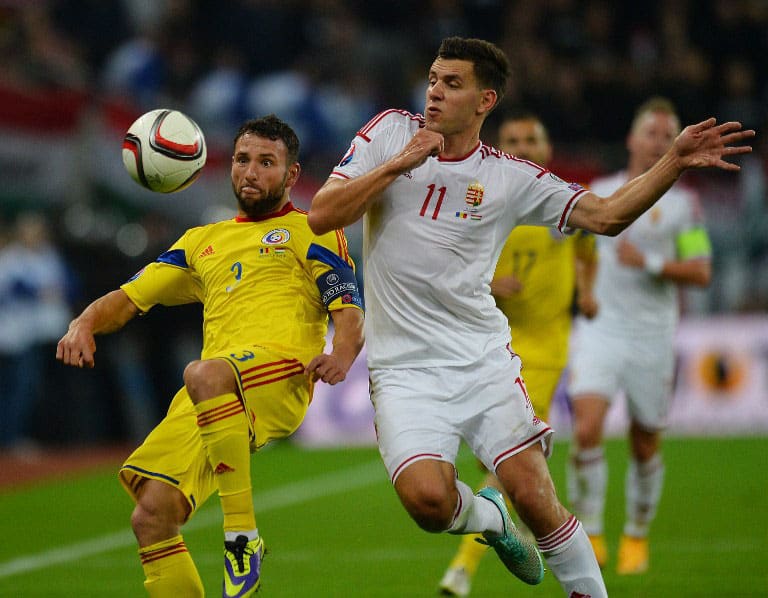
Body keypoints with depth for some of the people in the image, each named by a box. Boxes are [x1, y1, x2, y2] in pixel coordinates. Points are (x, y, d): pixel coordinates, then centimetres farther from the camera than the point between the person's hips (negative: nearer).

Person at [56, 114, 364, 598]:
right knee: (151, 518, -11)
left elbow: (351, 313, 4)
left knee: (204, 376, -40)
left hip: (281, 378, -6)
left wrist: (342, 354, -20)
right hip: (208, 397, 6)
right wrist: (85, 324, 4)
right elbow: (130, 298, 27)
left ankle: (244, 541, -38)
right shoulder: (203, 241, 31)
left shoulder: (313, 232, 16)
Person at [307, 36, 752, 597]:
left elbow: (605, 215, 3)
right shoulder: (390, 131, 4)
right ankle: (487, 518, 14)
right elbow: (321, 215, -3)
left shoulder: (511, 177, 3)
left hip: (484, 360, 1)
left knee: (535, 497, -10)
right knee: (428, 499, -21)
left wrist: (675, 161, -9)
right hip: (404, 369, -1)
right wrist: (398, 164, -14)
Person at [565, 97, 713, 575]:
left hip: (653, 337, -1)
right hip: (601, 332, 1)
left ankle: (637, 537, 29)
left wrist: (649, 263, -18)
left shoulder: (682, 202, 1)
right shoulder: (599, 192, 8)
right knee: (587, 430, -19)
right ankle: (590, 534, -7)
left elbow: (701, 272, -6)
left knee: (645, 446, 8)